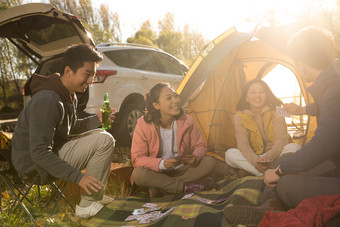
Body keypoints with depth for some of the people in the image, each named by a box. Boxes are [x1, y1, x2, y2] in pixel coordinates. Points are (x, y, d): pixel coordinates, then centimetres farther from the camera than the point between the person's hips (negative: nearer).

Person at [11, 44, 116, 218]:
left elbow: (71, 127, 16)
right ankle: (87, 205, -10)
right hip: (37, 166, -10)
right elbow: (39, 153, -31)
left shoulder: (68, 95, 4)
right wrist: (78, 177, -33)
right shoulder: (47, 101, -28)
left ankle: (96, 196, 17)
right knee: (104, 141, -20)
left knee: (101, 134, 16)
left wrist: (97, 119, 0)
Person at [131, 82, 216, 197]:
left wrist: (195, 156, -23)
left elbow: (199, 146, 2)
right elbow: (137, 158, -15)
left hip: (181, 170, 4)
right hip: (157, 172, -3)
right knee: (138, 174, -34)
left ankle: (161, 189, -24)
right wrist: (161, 164, -33)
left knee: (209, 162, -18)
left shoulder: (187, 121, -9)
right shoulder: (143, 125, -17)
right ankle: (186, 186, -24)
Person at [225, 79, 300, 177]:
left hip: (275, 157, 0)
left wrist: (268, 157, -37)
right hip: (253, 157, 1)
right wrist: (255, 160, -35)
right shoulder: (240, 116, -7)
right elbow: (243, 144, -14)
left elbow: (281, 139, -18)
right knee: (230, 154, -26)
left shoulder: (276, 111, -10)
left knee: (294, 147, -28)